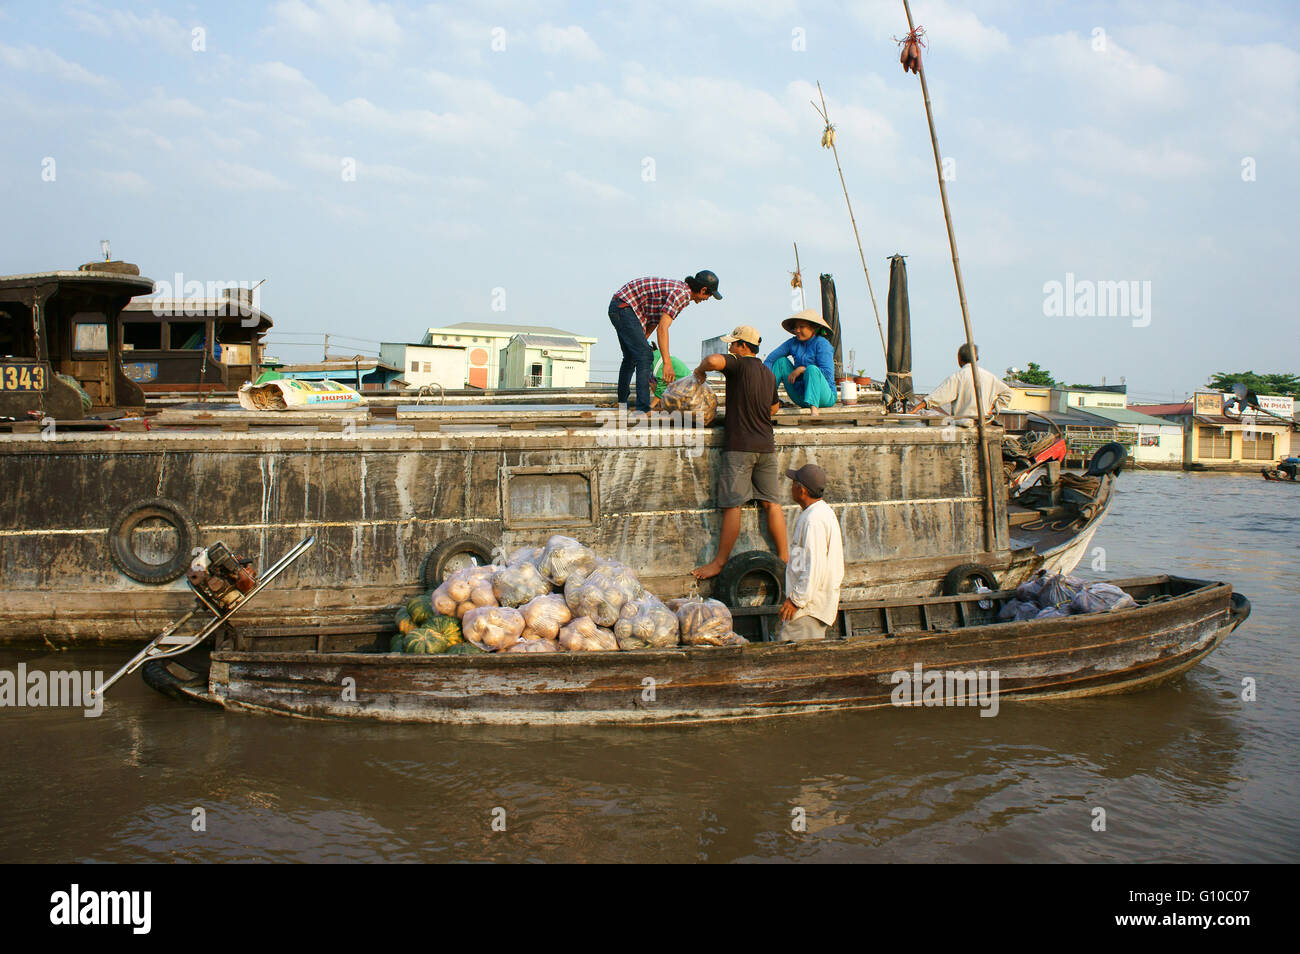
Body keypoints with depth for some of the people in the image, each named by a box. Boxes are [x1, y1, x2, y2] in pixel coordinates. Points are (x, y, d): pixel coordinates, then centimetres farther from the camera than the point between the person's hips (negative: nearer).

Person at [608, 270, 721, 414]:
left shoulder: (680, 288, 13)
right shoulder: (681, 294, -19)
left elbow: (654, 322, 19)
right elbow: (662, 328, -28)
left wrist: (641, 343, 20)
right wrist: (667, 364, -32)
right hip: (624, 307, -11)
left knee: (631, 357, 24)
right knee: (645, 357, -15)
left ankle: (622, 400, 41)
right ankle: (642, 409, -19)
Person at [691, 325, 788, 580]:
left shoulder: (740, 364, -7)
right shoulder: (768, 374, 15)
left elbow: (714, 360, -28)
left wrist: (700, 370, -9)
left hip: (740, 447, -7)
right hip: (766, 445, 7)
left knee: (732, 506, -4)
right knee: (772, 503, 9)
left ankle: (719, 562, 1)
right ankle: (784, 557, 11)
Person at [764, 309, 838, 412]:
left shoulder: (822, 344, -11)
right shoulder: (794, 343, 6)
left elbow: (827, 373, -21)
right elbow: (771, 358, 3)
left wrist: (801, 369, -18)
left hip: (824, 397, -6)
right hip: (801, 397, 6)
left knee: (812, 369, -33)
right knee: (782, 361, 1)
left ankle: (814, 409, -50)